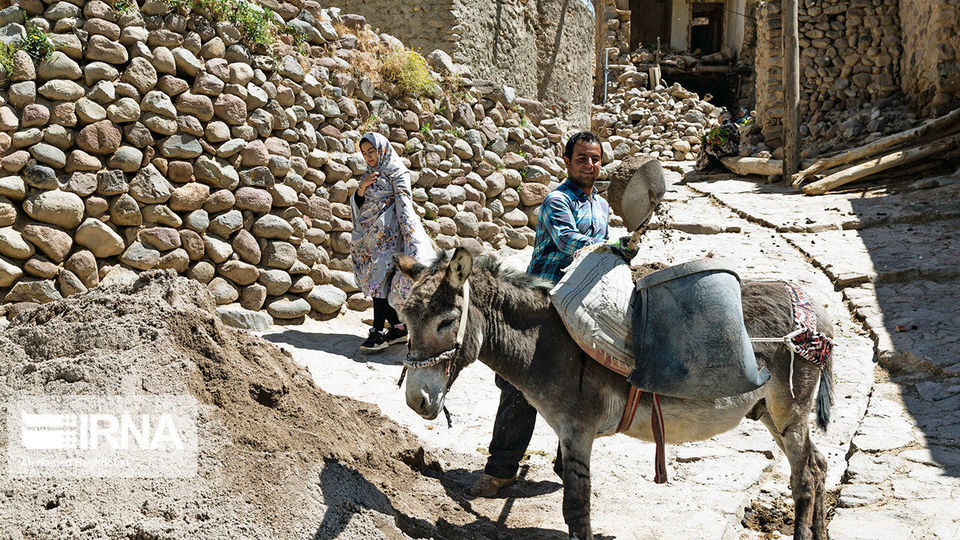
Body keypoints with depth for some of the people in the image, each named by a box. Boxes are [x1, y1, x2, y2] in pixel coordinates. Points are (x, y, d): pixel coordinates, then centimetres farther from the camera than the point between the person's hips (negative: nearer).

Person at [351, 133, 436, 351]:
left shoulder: (397, 173, -3)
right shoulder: (368, 174, 18)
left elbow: (404, 204, -11)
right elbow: (358, 205, 16)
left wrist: (408, 232, -20)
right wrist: (362, 188, -4)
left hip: (387, 232, -7)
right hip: (370, 234, 8)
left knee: (380, 278, -14)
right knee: (374, 278, 4)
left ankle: (378, 332, -16)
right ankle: (398, 328, 10)